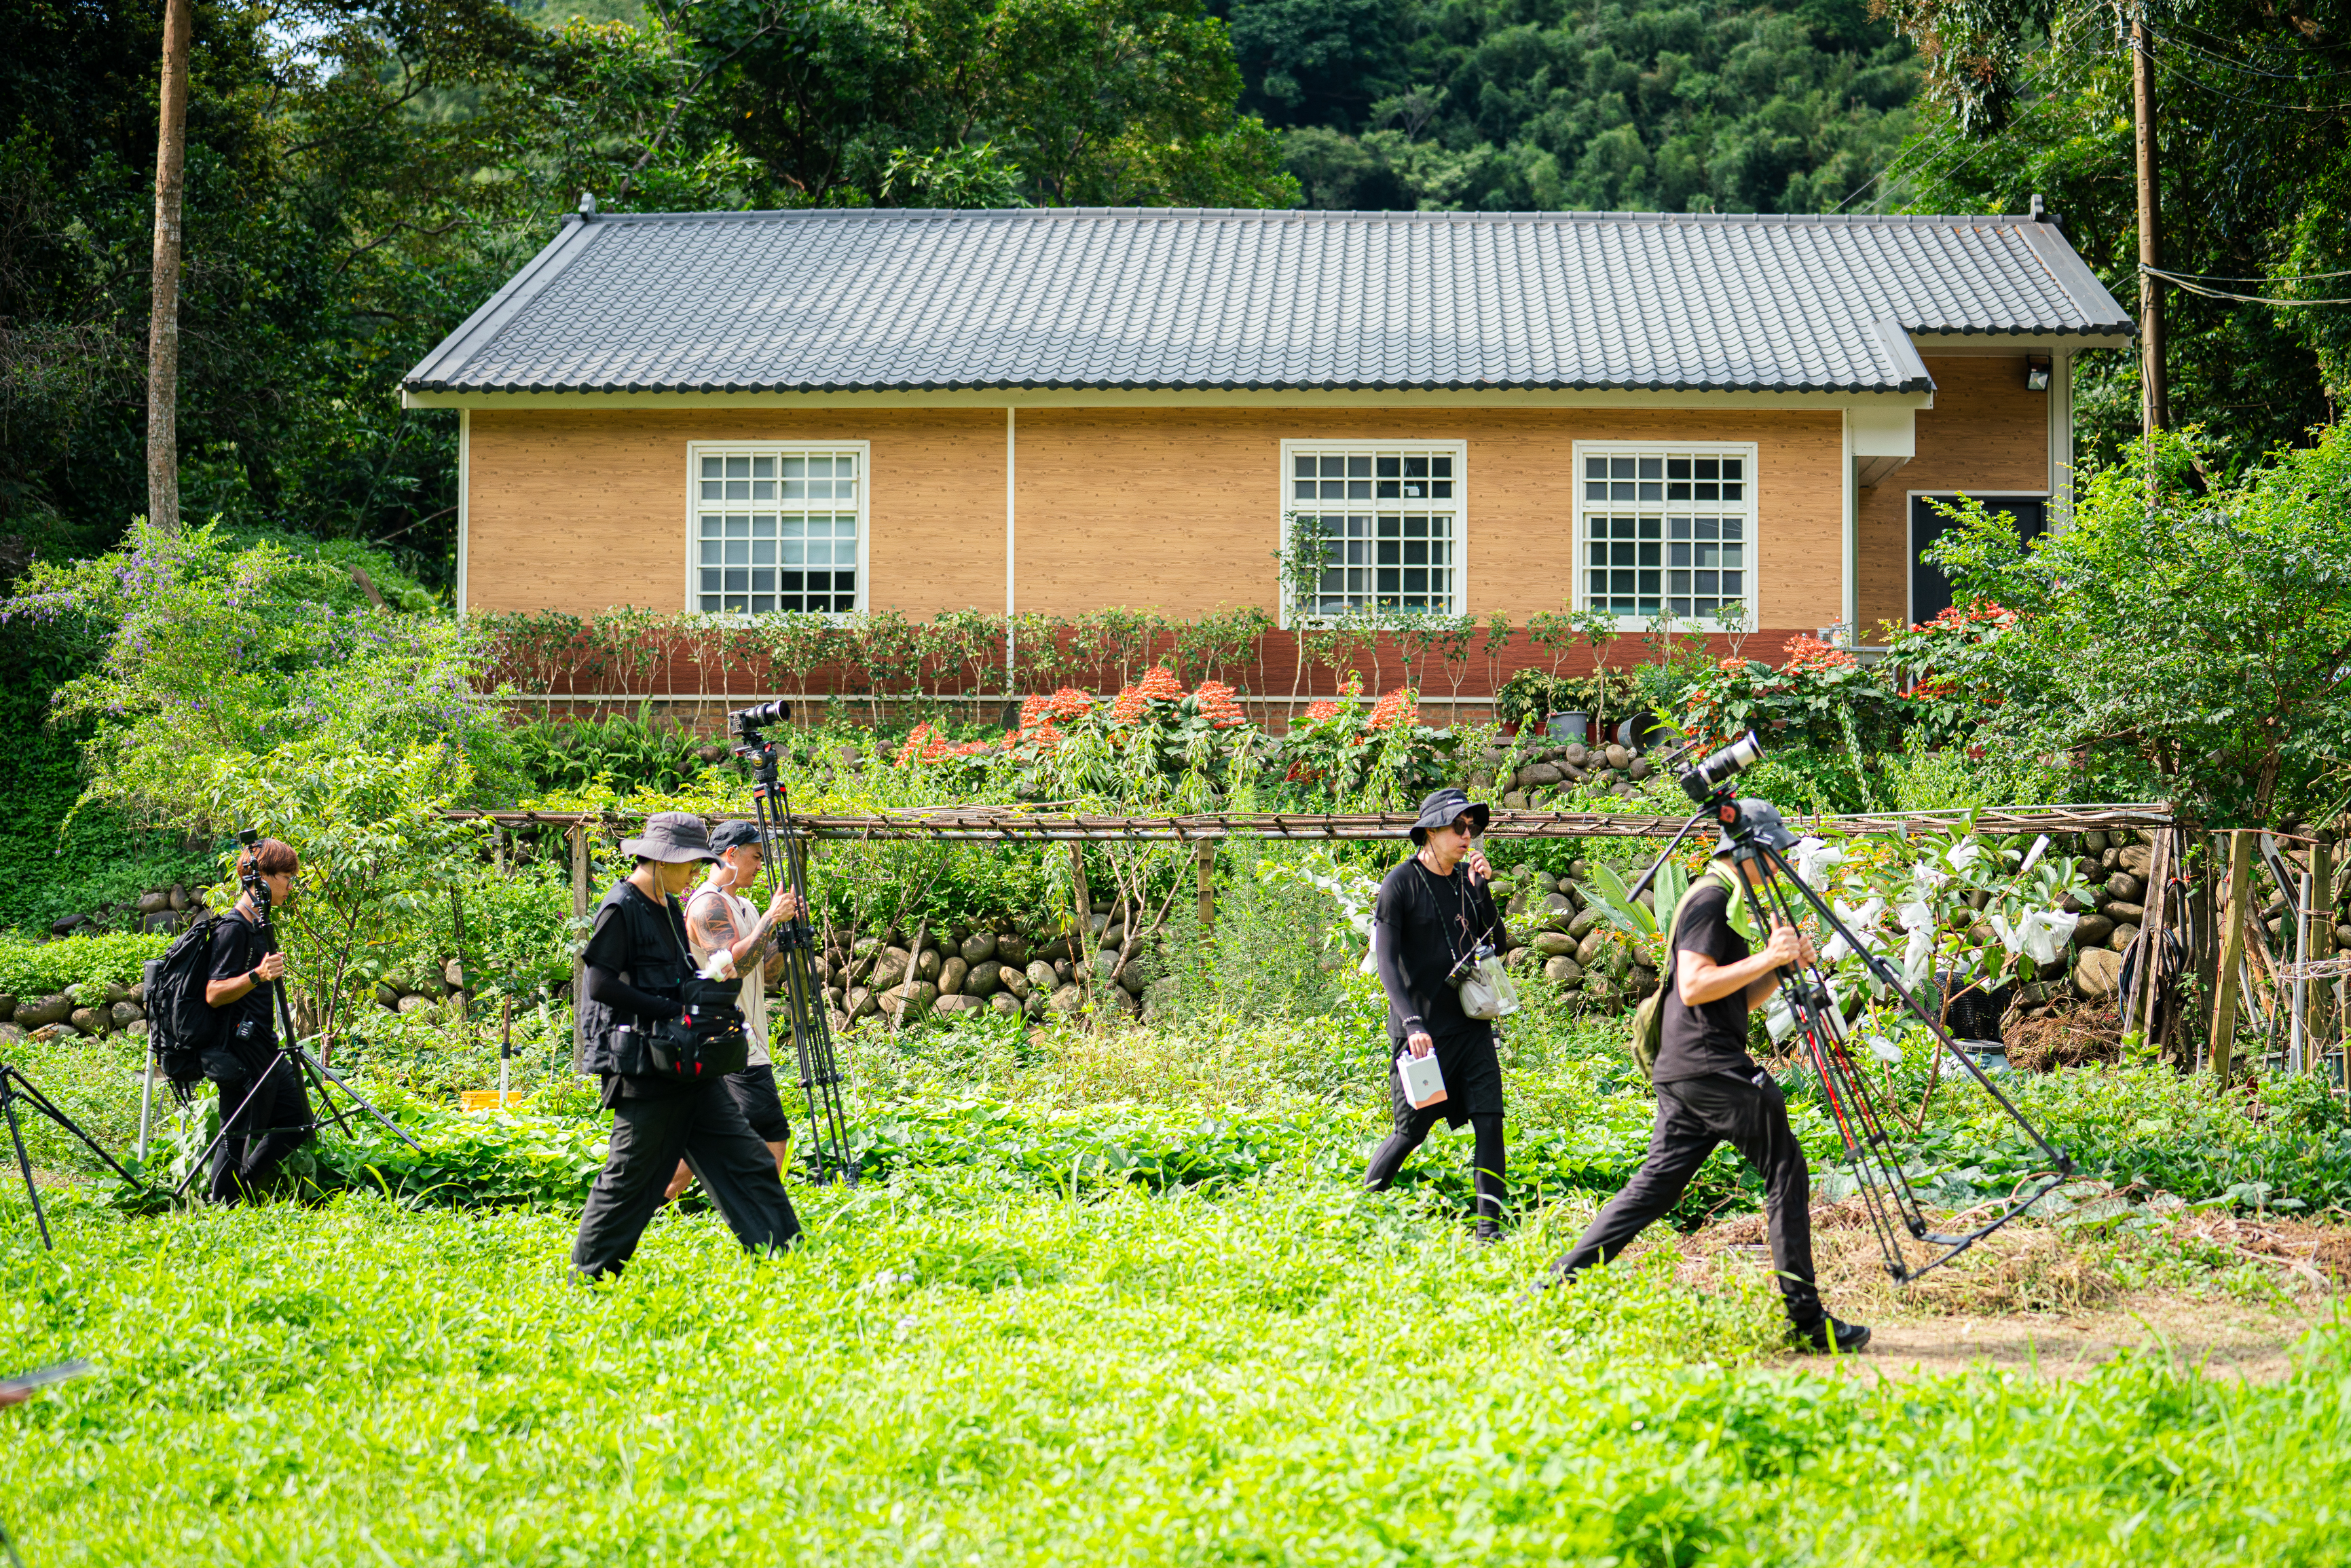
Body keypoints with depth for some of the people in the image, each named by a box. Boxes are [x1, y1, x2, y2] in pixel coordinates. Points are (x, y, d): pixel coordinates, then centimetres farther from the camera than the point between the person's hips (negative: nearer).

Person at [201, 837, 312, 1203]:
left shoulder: (257, 925, 14)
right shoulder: (234, 928, -15)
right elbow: (213, 994, -20)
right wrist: (257, 976, -32)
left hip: (264, 1049, 10)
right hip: (241, 1052, -10)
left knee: (297, 1121, 12)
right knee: (237, 1137, -5)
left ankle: (242, 1187, 19)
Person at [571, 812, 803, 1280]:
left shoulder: (671, 908, 16)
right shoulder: (620, 909, -11)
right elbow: (602, 985, -18)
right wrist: (676, 1011, -17)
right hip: (644, 1065, -9)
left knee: (747, 1161, 4)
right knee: (631, 1175, -2)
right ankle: (588, 1274, 10)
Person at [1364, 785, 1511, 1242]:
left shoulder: (1467, 878, 9)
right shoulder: (1400, 884, -8)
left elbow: (1497, 944, 10)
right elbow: (1386, 961, -13)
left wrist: (1482, 891, -5)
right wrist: (1412, 1024, -23)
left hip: (1470, 1025, 5)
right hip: (1422, 1029, -5)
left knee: (1490, 1120, -7)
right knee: (1411, 1132, 2)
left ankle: (1489, 1226, -2)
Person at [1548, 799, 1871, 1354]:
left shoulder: (1726, 901, 22)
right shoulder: (1710, 898, -10)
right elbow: (1695, 986, -19)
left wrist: (1782, 964, 12)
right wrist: (1766, 960, -18)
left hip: (1683, 1073, 10)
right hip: (1711, 1068, -10)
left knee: (1655, 1184, 8)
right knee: (1786, 1173, -5)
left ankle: (1559, 1285, 4)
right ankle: (1805, 1317, -4)